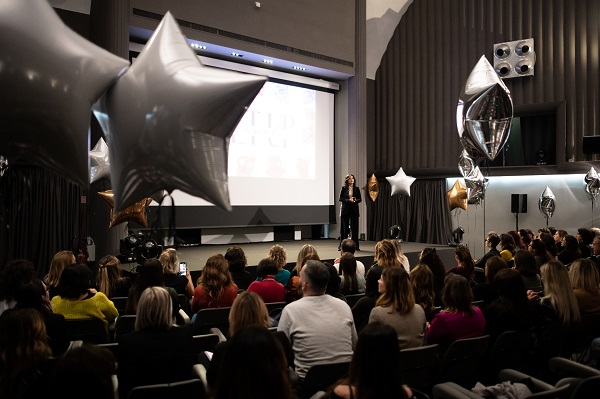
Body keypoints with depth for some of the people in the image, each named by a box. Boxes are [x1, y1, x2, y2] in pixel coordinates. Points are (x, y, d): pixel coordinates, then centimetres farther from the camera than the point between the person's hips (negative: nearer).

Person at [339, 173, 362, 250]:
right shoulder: (344, 188, 2)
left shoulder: (356, 189, 7)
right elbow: (340, 198, -2)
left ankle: (355, 245, 7)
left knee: (354, 228, 0)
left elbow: (360, 199, 8)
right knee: (344, 228, 3)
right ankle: (342, 245, 12)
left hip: (354, 210, 1)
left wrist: (355, 200, -13)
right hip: (345, 209, -1)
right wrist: (348, 200, -16)